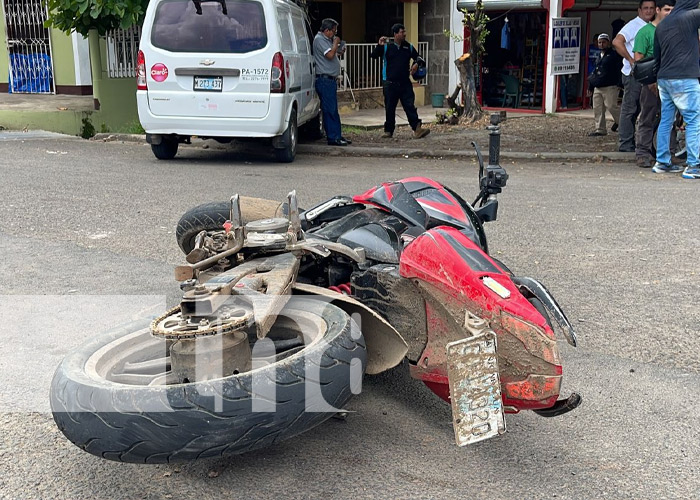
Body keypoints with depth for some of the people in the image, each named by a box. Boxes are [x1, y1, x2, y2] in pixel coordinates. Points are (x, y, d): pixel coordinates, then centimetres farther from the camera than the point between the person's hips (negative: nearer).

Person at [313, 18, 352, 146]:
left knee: (333, 110, 12)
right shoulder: (319, 39, -10)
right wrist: (336, 43, -7)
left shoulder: (327, 39, 20)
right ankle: (333, 137, -6)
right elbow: (329, 55, -21)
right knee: (329, 110, -8)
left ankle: (338, 136, 17)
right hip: (324, 79, -11)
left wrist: (339, 52, 14)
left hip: (330, 79, 11)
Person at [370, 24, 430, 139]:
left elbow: (417, 57, 21)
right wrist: (379, 46, -19)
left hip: (405, 83, 2)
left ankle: (417, 129, -9)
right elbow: (373, 56, -4)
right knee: (390, 108, 6)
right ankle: (388, 131, 16)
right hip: (390, 83, -1)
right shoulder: (386, 47, 1)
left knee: (410, 106, -5)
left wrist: (416, 64, -1)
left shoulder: (409, 47, 9)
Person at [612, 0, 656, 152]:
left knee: (636, 109, 12)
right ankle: (626, 144, -3)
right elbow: (617, 42, -22)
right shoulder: (633, 25, -8)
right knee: (629, 109, -6)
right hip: (633, 74, -8)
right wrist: (631, 61, -20)